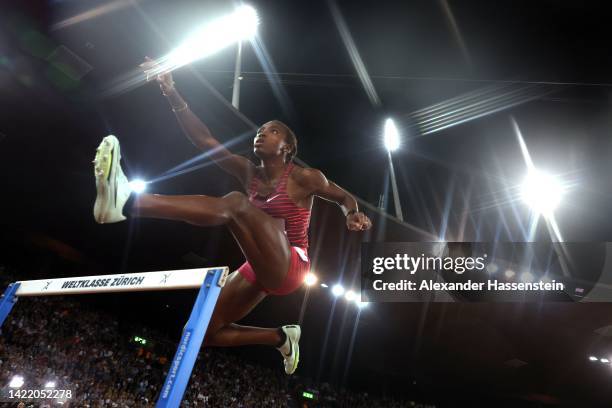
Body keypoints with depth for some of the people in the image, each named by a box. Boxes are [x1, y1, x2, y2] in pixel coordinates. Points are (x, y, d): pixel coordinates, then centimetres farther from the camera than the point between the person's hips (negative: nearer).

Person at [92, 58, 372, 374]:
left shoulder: (303, 178, -3)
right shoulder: (248, 173, 8)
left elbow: (344, 197, 13)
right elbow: (206, 141, -2)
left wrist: (353, 215, -9)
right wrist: (171, 94, -10)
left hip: (288, 267, -7)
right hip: (260, 270, 7)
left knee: (235, 204, -29)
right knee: (206, 333, 10)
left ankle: (126, 201, -42)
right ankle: (282, 338, 23)